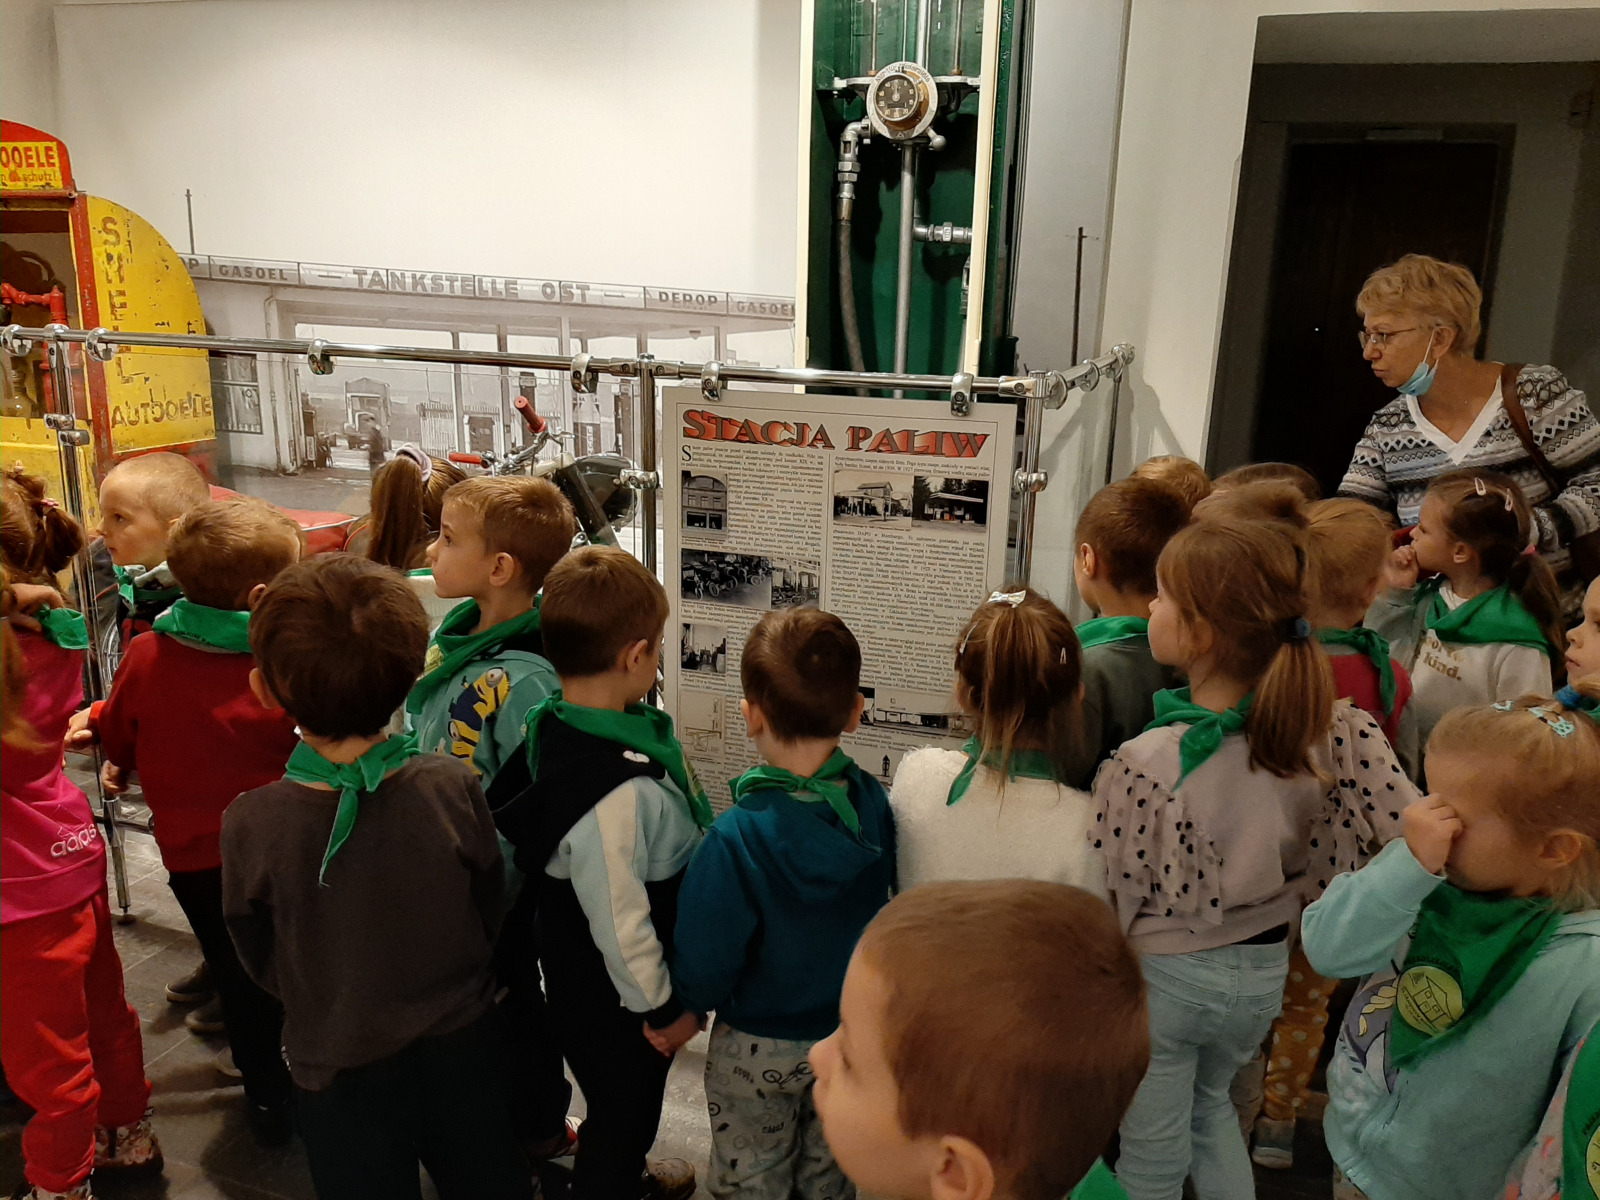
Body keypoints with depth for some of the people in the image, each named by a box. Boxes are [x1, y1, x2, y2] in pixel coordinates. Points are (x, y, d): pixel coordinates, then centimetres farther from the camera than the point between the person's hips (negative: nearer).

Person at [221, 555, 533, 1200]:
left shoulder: (249, 825, -23)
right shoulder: (452, 787, -22)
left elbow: (262, 964, -6)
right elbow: (490, 915, -7)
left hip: (337, 1068, 0)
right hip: (461, 1047, 1)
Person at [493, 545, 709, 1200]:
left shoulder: (556, 725, -9)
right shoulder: (616, 794, -38)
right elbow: (619, 922, -30)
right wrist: (661, 1007, -12)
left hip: (575, 974, 9)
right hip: (612, 1003, -9)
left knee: (629, 1105, 33)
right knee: (623, 1114, 18)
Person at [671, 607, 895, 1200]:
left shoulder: (736, 840, -31)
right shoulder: (876, 806, -17)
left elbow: (702, 972, -24)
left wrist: (685, 1007, -2)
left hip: (759, 1048, -4)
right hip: (856, 1037, 4)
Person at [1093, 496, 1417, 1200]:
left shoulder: (1146, 764, -30)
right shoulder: (1329, 734, -17)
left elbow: (1108, 901, -22)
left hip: (1164, 976, -5)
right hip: (1264, 972, 5)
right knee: (1211, 1102, 33)